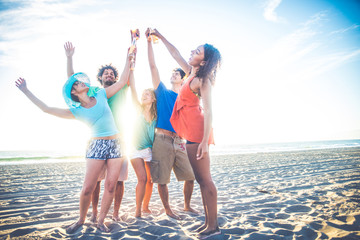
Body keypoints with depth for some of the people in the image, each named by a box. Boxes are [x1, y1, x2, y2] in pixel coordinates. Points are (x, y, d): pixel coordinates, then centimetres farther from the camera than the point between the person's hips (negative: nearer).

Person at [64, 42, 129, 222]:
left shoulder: (120, 93, 15)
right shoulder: (93, 92, 16)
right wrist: (69, 57, 4)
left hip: (118, 140, 0)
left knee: (118, 179, -1)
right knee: (95, 179, -1)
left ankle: (116, 212, 13)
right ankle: (94, 212, 15)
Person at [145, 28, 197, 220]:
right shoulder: (162, 91, 8)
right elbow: (153, 66, 0)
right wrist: (149, 41, -4)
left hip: (179, 141, 3)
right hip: (162, 139, -2)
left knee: (190, 176, 5)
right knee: (162, 179, 0)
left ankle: (187, 205, 27)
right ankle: (167, 209, 19)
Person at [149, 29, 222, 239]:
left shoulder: (203, 80, -10)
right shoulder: (192, 73, 14)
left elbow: (208, 111, -19)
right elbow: (176, 54, 29)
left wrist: (205, 141, -25)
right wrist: (160, 37, 35)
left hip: (197, 131, -9)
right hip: (192, 132, 9)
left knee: (205, 179, -6)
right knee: (202, 179, 10)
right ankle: (209, 222, 17)